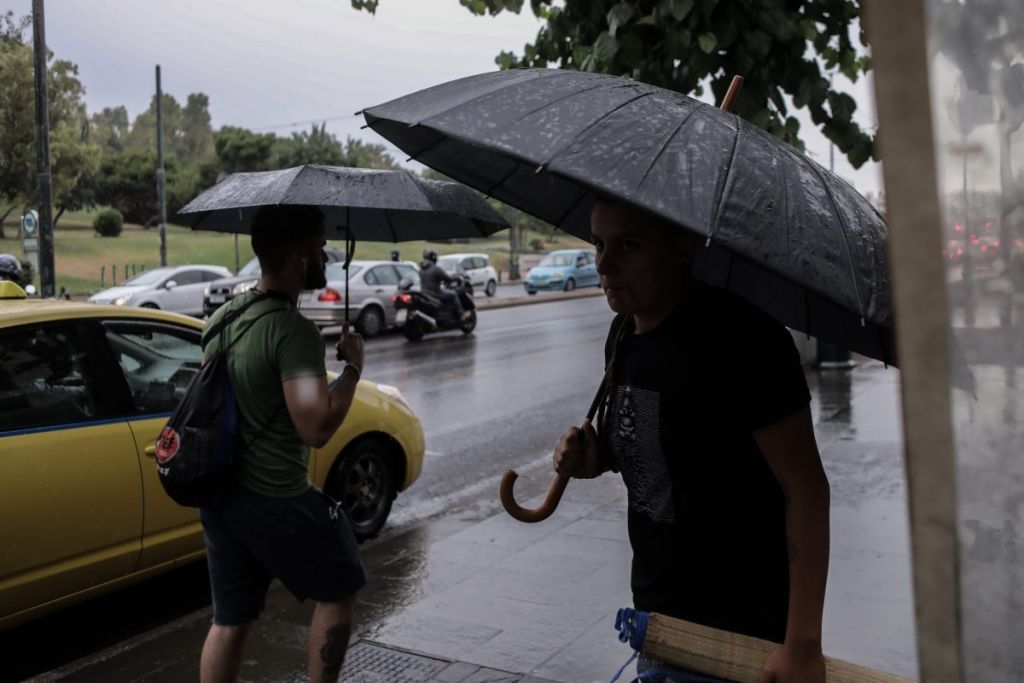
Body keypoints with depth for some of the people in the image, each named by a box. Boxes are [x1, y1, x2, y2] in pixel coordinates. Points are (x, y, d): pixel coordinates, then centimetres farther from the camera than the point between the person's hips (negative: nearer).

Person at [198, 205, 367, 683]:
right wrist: (353, 366, -17)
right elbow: (317, 427, -29)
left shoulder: (222, 317, 7)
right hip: (276, 500, -8)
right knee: (337, 591, 15)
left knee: (229, 620, 16)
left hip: (220, 494, 8)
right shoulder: (293, 330, -22)